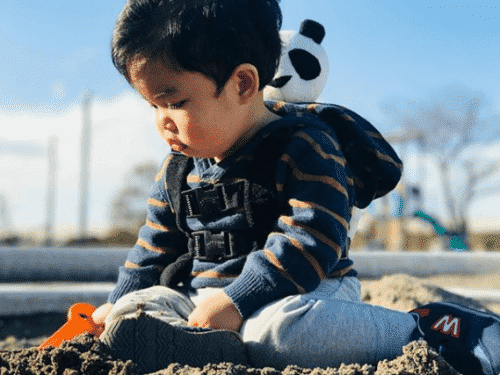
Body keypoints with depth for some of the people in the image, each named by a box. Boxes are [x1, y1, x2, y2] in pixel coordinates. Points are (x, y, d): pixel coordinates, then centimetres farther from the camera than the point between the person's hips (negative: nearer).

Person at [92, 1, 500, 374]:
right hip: (202, 296, 7)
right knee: (131, 309, -12)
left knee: (280, 327, -39)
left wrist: (236, 301, -29)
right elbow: (156, 247, 23)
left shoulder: (303, 147, -13)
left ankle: (419, 329, -21)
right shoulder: (178, 170, 11)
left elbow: (308, 242, -23)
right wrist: (118, 303, 16)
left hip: (301, 293, -7)